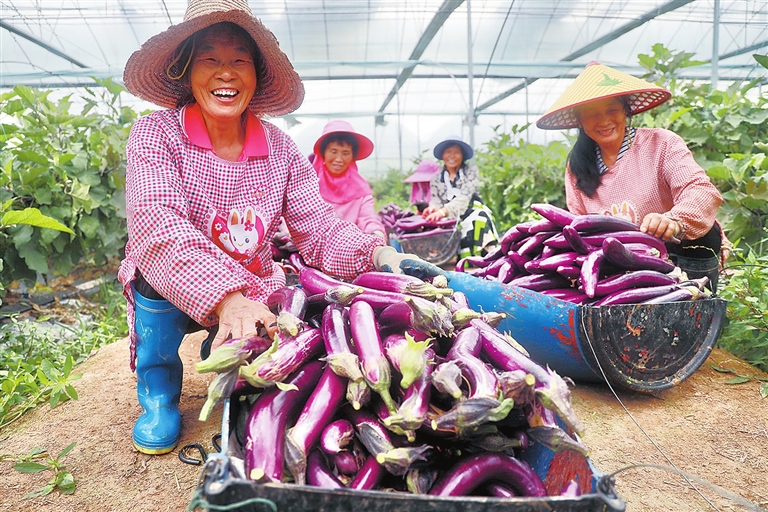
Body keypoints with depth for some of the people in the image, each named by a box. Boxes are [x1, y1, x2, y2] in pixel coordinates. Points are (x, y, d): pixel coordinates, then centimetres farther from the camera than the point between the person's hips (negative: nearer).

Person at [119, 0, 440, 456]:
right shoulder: (156, 134, -14)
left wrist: (377, 253, -29)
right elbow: (156, 226, -30)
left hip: (252, 300, 3)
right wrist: (225, 298, -47)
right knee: (159, 263, -32)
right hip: (168, 300, -2)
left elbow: (319, 230, -8)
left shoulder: (280, 149, -5)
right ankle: (158, 392, -4)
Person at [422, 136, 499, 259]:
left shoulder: (471, 171, 1)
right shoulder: (436, 179, 11)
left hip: (472, 214, -2)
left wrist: (443, 211, -30)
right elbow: (436, 203, 3)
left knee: (478, 216, -36)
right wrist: (433, 209, -24)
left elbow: (464, 198, -13)